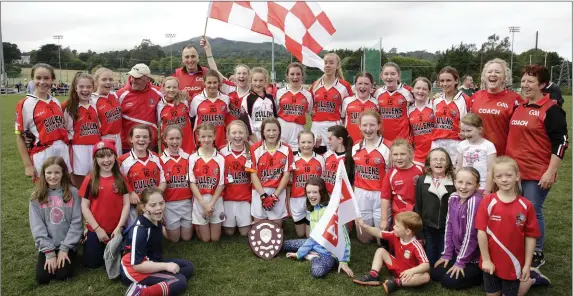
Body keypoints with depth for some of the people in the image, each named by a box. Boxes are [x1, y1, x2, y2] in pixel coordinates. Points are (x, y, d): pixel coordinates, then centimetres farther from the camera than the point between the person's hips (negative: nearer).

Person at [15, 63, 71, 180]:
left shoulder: (56, 102, 9)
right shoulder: (25, 104, -5)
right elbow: (19, 136, -4)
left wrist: (67, 151, 9)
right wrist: (27, 165, -7)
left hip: (63, 152, 5)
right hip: (42, 155, -4)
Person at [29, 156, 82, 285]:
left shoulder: (72, 193, -5)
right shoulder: (37, 196, -2)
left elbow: (76, 222, -6)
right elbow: (37, 226, -5)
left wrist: (65, 248, -12)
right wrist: (49, 251, -11)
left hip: (68, 244, -1)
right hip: (46, 245, 2)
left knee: (63, 275, -17)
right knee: (42, 277, -12)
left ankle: (67, 254, 14)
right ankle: (51, 256, 18)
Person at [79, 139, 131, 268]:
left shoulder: (121, 179, -1)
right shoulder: (90, 180, -6)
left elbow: (126, 205, -3)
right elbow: (84, 207, -6)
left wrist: (119, 227, -12)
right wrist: (97, 229, -11)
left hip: (116, 230, 1)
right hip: (95, 230, -1)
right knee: (91, 263, 6)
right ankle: (87, 240, 34)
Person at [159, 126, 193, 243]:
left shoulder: (188, 158, 1)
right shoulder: (161, 160, -8)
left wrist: (195, 200, 0)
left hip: (187, 202, 2)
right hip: (170, 203, -2)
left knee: (187, 237, 10)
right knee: (174, 238, 8)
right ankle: (163, 226, 36)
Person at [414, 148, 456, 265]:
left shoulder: (454, 182, -5)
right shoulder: (421, 181, -1)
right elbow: (418, 207, 2)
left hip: (447, 230, -1)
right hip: (428, 230, 1)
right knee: (429, 263, 13)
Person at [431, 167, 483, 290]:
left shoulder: (475, 201, -25)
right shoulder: (453, 198, -3)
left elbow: (470, 234, -23)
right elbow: (449, 226, 2)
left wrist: (460, 262, -16)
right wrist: (447, 253, 2)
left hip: (474, 257, -7)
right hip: (458, 252, 7)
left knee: (449, 280, -12)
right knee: (434, 273, 3)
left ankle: (480, 275, 6)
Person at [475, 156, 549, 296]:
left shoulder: (526, 205, -9)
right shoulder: (487, 201, -12)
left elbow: (530, 236, -5)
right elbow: (481, 232, -10)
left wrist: (527, 265, -4)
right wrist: (486, 259, -9)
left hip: (514, 263, -1)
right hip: (491, 262, 1)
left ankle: (532, 277, 37)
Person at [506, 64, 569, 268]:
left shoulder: (551, 110, -9)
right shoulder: (518, 108, 11)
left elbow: (561, 142, -13)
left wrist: (550, 172, -17)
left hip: (537, 173, -6)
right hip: (514, 170, 7)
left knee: (533, 213, 0)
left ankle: (537, 254, 18)